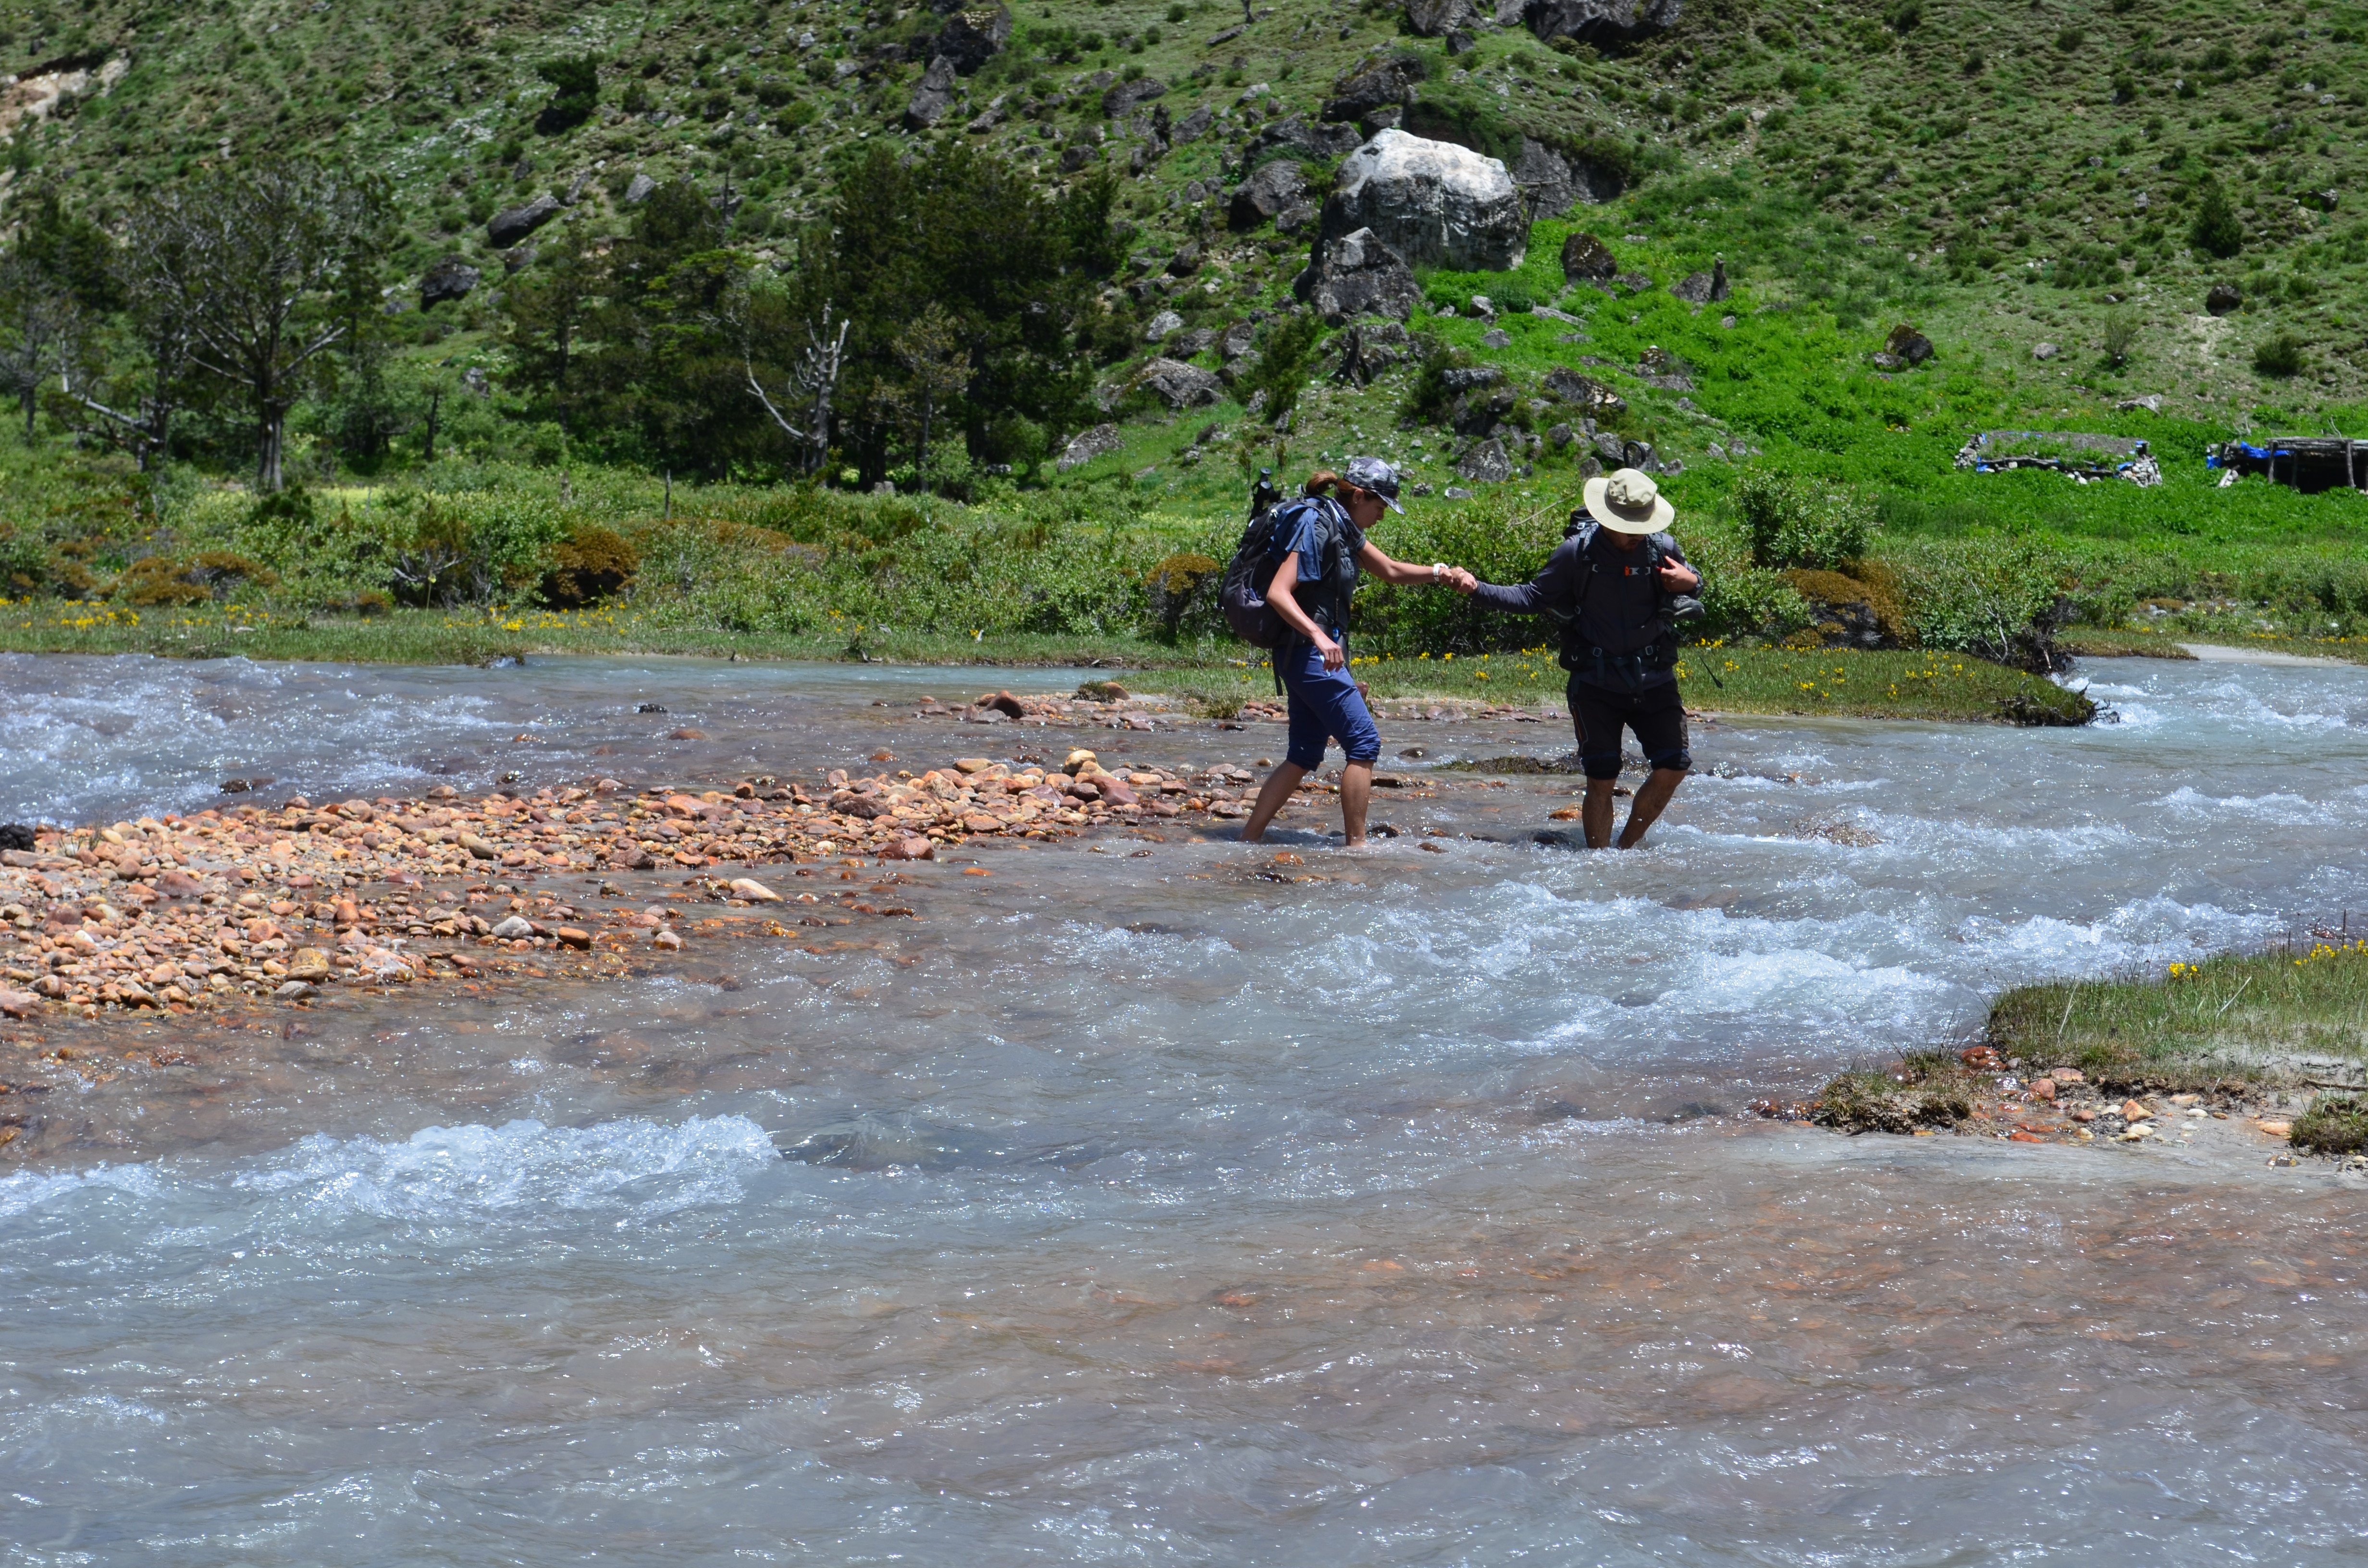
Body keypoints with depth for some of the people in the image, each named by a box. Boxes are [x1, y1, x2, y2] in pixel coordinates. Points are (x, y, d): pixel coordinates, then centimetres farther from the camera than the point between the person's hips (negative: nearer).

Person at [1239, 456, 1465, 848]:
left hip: (1315, 653, 10)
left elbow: (1390, 571, 24)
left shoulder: (1344, 528, 14)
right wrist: (1318, 636, -34)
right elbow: (1278, 593, -23)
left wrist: (1436, 573, 8)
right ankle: (1356, 845, -4)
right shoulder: (1317, 526, -16)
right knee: (1364, 743, -7)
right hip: (1308, 651, -10)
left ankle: (1249, 839, 11)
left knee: (1305, 756, 10)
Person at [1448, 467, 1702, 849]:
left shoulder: (1663, 548, -4)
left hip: (1653, 683, 2)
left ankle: (1629, 845, 17)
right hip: (1596, 685, -2)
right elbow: (1533, 598, -2)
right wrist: (1477, 589, -15)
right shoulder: (1578, 552, -10)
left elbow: (1691, 582, 15)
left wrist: (1691, 582, -11)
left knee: (1673, 766, -3)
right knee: (1601, 779, -4)